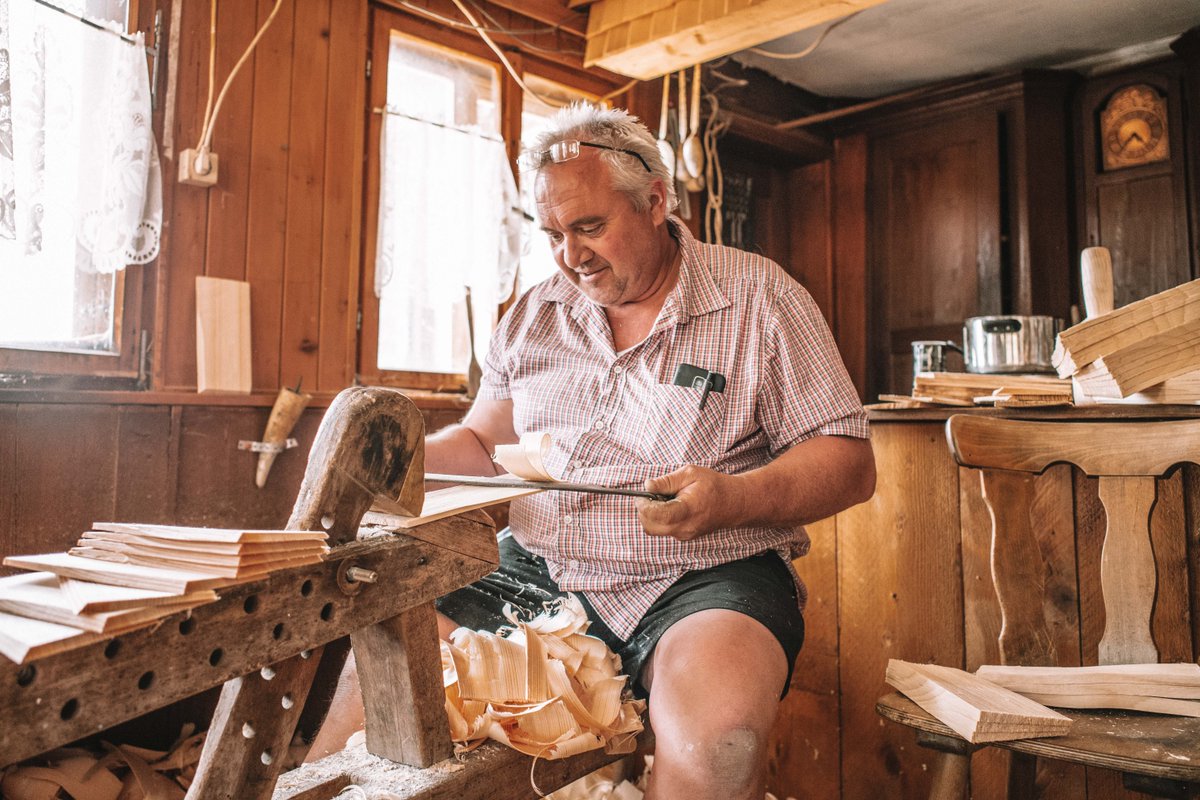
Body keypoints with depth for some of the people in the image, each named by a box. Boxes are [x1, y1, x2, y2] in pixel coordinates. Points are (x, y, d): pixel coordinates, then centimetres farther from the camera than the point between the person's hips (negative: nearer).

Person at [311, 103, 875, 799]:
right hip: (535, 571, 5)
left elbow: (850, 463, -4)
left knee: (716, 740, -36)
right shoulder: (533, 315, 14)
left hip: (700, 579, -3)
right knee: (361, 664, -14)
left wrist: (734, 500, -23)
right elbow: (480, 443, 20)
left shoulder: (759, 297, -1)